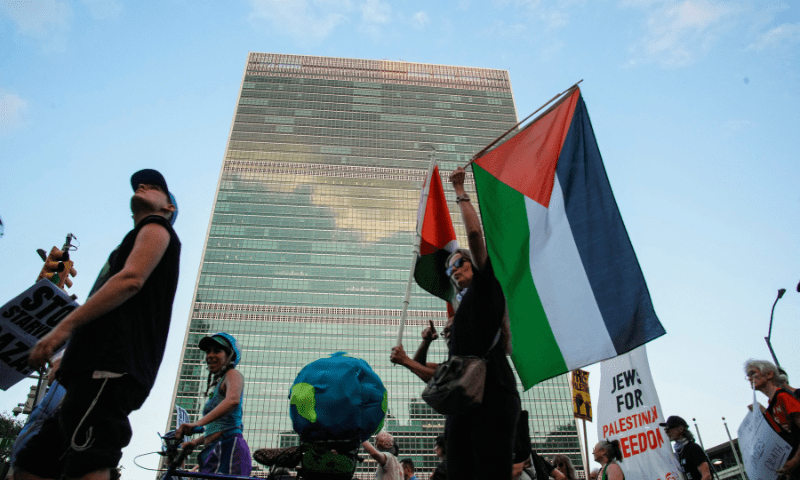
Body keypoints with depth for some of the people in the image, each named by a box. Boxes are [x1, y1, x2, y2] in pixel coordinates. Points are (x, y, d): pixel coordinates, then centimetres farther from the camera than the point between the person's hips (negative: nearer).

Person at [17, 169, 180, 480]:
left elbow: (131, 279, -13)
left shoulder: (156, 227, 7)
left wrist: (64, 327, -17)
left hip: (110, 369, -10)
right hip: (94, 373, 10)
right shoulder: (137, 238, 35)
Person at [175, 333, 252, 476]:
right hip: (213, 451, 9)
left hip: (229, 448, -9)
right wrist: (195, 442, 11)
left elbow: (233, 400, -23)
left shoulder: (233, 374, 1)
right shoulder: (217, 385, 28)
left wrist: (197, 423, -32)